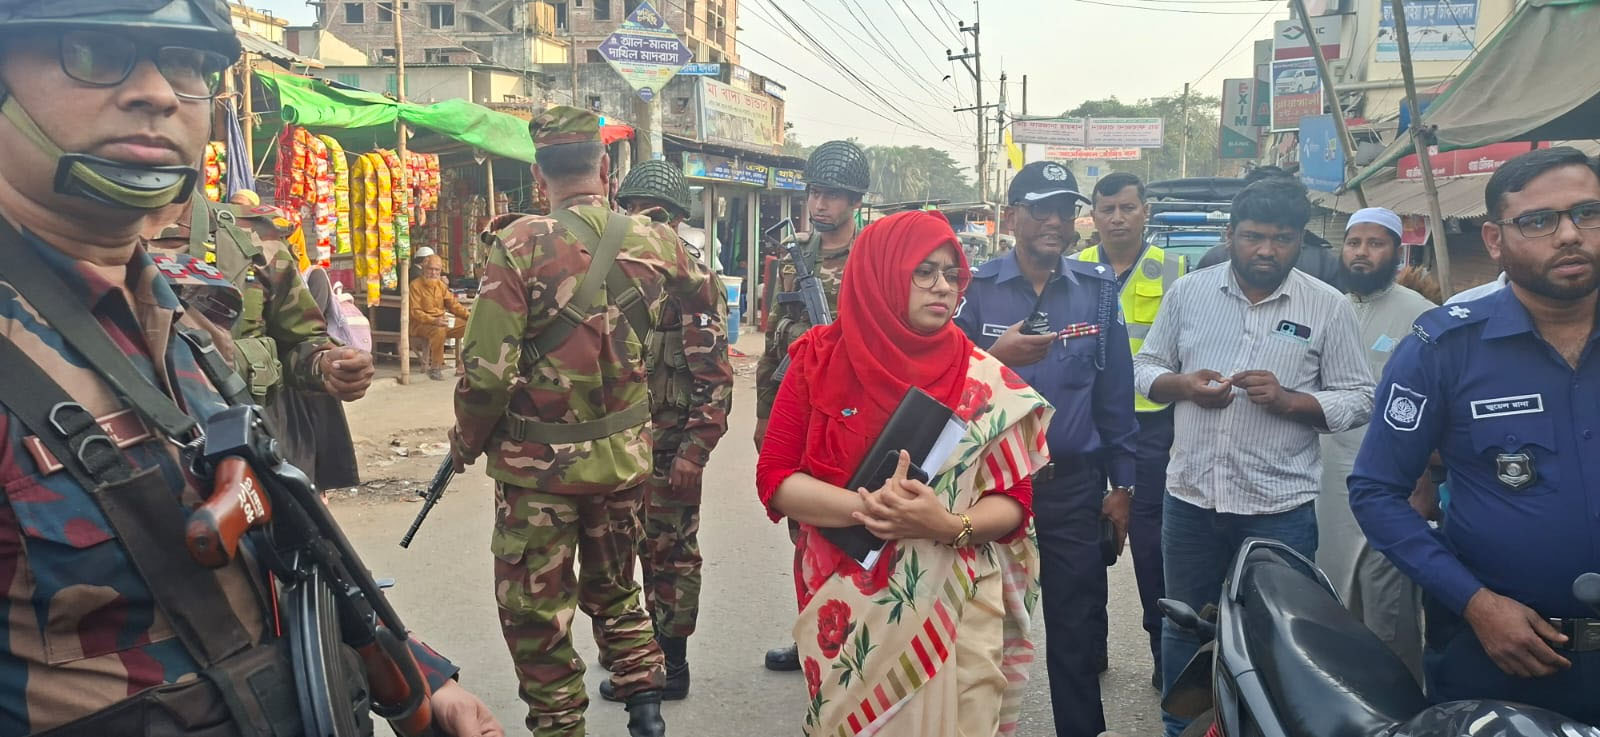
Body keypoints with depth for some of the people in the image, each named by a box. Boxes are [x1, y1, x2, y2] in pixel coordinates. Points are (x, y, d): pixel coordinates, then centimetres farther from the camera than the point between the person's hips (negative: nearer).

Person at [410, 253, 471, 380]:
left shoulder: (441, 284, 13)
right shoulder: (416, 285, -7)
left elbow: (453, 304, 15)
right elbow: (415, 312, -14)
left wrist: (469, 315, -1)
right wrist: (433, 320, -29)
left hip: (442, 320, 7)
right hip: (422, 323, -7)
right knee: (439, 330, -40)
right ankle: (435, 368, -25)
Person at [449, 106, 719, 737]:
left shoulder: (521, 246, -16)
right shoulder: (654, 242, -3)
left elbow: (489, 371, -18)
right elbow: (705, 296, 19)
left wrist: (466, 442, -1)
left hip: (538, 465, -4)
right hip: (624, 455, 4)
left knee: (535, 608, 12)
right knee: (613, 587, 25)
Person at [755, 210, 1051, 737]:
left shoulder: (985, 382, -3)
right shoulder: (820, 361, -4)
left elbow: (1013, 501, -4)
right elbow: (774, 480, -8)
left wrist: (951, 525, -24)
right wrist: (868, 507, -24)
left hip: (955, 610, 0)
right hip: (847, 609, 0)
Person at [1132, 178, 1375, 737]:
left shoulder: (1329, 308, -3)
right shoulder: (1188, 292, 4)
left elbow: (1358, 401, -2)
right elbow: (1146, 368, 9)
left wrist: (1288, 400, -19)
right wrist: (1184, 384, -12)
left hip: (1279, 508, -2)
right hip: (1190, 498, 3)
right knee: (1183, 629, 17)